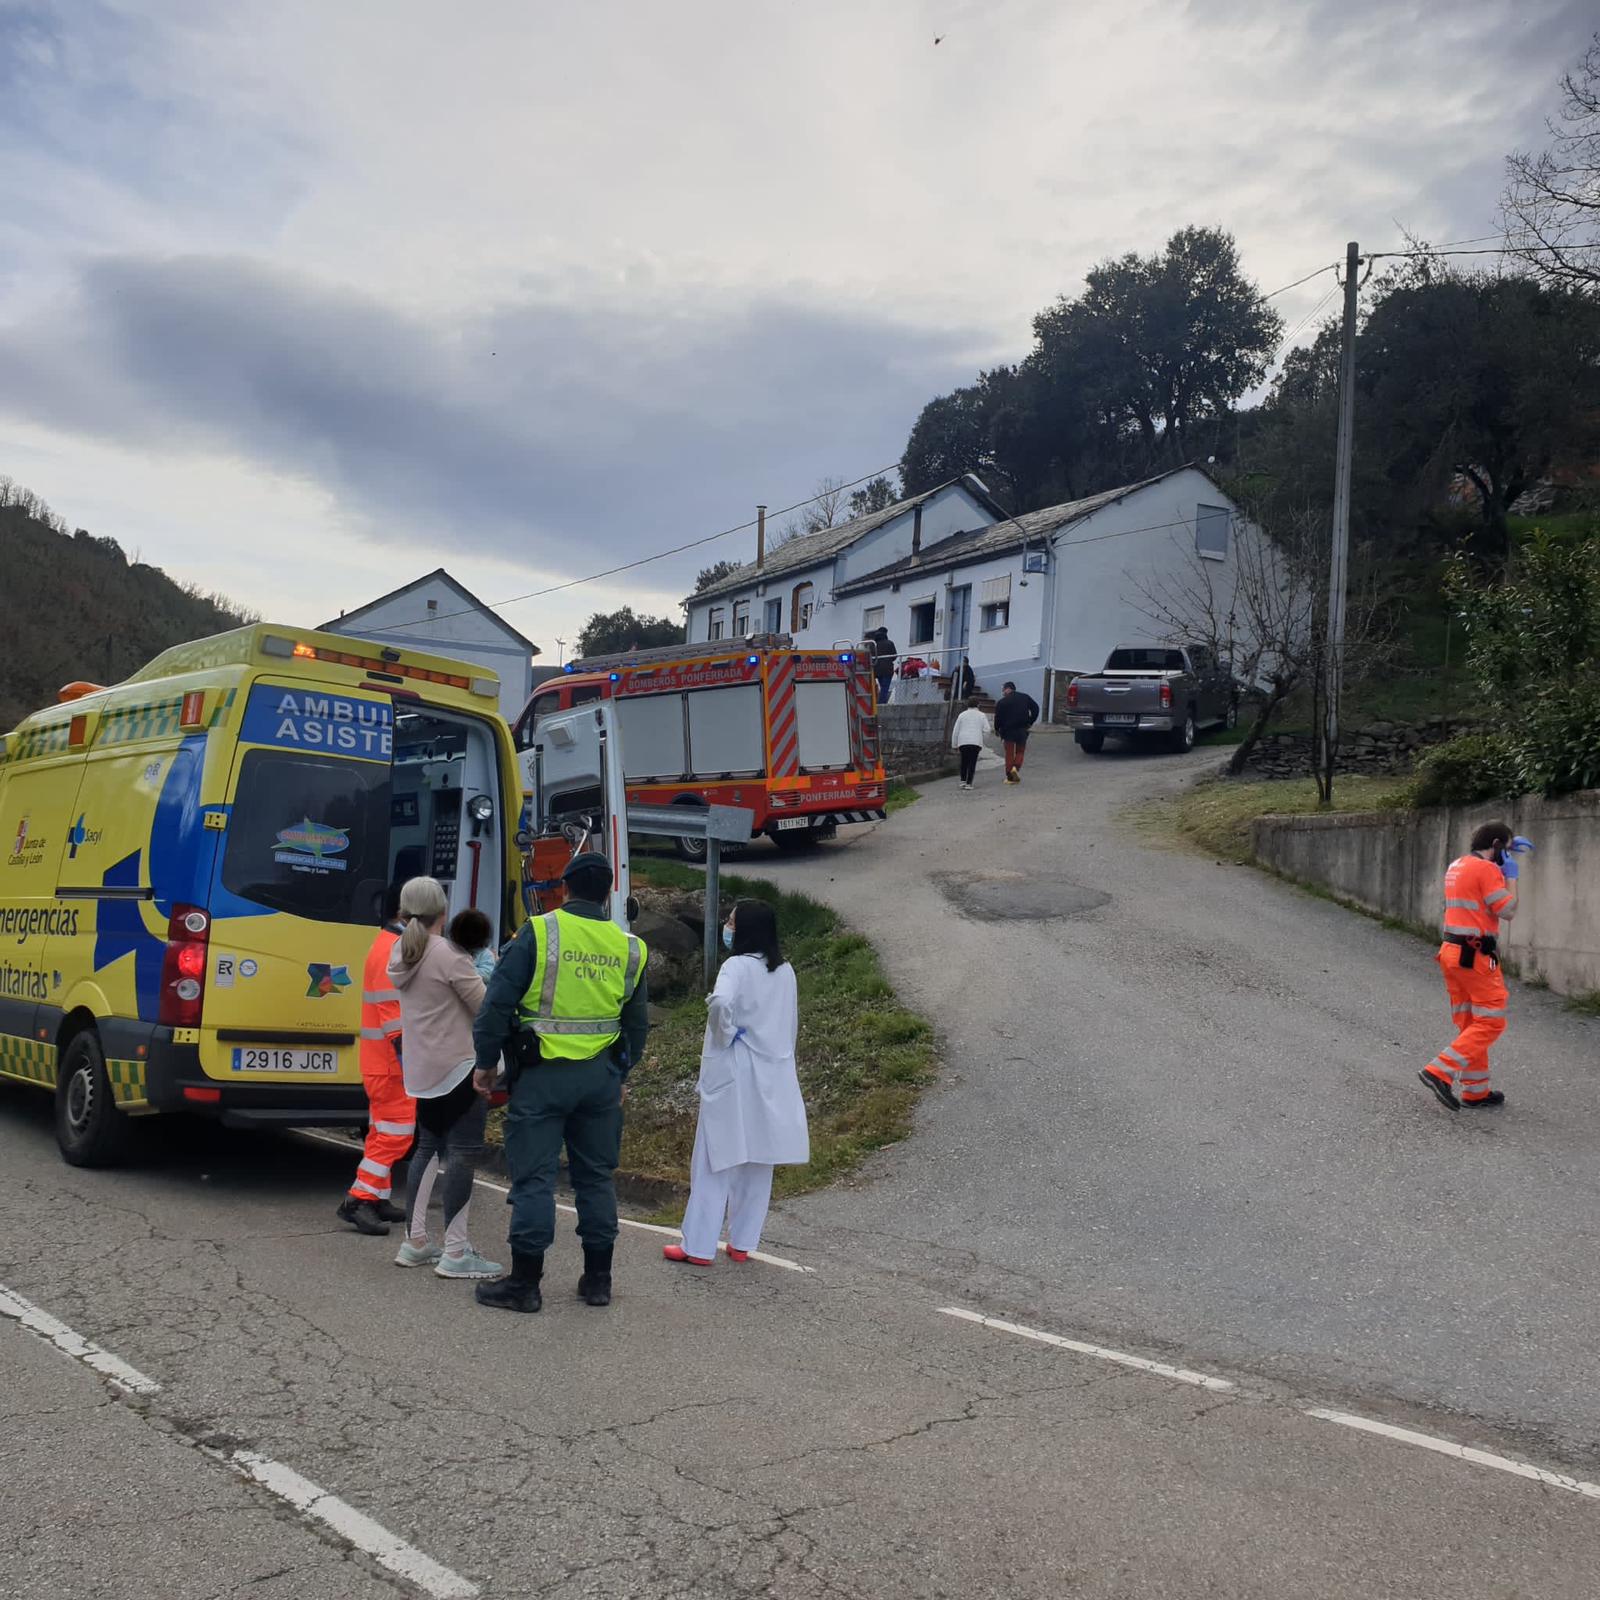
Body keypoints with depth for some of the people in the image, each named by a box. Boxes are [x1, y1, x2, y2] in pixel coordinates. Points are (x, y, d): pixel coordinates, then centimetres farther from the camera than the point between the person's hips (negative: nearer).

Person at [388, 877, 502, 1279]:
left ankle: (415, 1242, 22)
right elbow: (485, 1007, -13)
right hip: (456, 1068, -8)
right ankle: (455, 1253, -6)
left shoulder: (402, 955, 7)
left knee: (429, 1148, 18)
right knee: (463, 1153, -5)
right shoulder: (450, 956, -17)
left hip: (420, 1071, 8)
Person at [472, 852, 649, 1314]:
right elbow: (636, 1024, 13)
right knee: (595, 1176, 14)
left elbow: (498, 1001, -10)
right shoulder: (629, 948, 4)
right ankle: (597, 1279, 20)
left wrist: (486, 1061, 1)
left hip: (543, 1074, -4)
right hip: (601, 1076, 4)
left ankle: (524, 1283, 8)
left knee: (533, 1176, 3)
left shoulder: (538, 933, -9)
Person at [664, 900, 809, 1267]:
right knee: (758, 1162, 13)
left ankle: (699, 1246, 7)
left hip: (734, 1076, -6)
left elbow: (721, 1002, -34)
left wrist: (725, 1034, -16)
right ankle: (742, 1243, 20)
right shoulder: (785, 971, 6)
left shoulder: (737, 966, -15)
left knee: (716, 1161, 2)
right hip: (773, 1078, 6)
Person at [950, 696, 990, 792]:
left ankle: (963, 780, 5)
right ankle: (969, 783, -7)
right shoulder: (981, 715, 6)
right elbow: (987, 729, -1)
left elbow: (955, 731, 8)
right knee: (972, 762, 1)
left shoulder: (962, 715, 10)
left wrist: (954, 744, 14)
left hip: (963, 742, 2)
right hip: (976, 742, -2)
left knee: (964, 762, 15)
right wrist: (991, 730, 23)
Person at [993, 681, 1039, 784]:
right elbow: (1035, 708, 5)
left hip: (1008, 730, -2)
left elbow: (998, 717, -7)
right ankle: (1016, 767, -11)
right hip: (1022, 730, 2)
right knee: (1020, 751, 16)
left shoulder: (1001, 702, -6)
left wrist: (997, 729, 8)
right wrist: (1030, 722, 11)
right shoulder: (1025, 698, 5)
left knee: (1009, 753, 6)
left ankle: (1010, 777, 5)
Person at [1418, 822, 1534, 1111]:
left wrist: (1507, 856, 27)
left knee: (1469, 1024, 13)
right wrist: (1512, 876, -2)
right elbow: (1508, 911, -14)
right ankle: (1441, 1072, -14)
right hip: (1475, 956, -9)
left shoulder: (1456, 866, 14)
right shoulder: (1486, 869, -13)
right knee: (1491, 1022, -4)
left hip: (1452, 952, 9)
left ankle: (1475, 1091, 16)